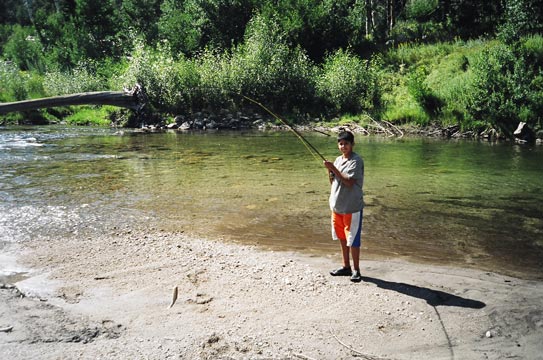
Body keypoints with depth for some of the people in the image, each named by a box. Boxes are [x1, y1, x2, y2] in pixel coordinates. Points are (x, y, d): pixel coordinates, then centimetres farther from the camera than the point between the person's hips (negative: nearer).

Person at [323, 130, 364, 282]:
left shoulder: (356, 161, -12)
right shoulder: (338, 160, 11)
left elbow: (349, 182, -20)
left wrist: (333, 168, -19)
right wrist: (329, 170, -1)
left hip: (352, 207, -7)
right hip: (337, 206, 8)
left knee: (353, 240, -1)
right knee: (342, 238, 15)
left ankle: (356, 270, 10)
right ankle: (346, 267, 26)